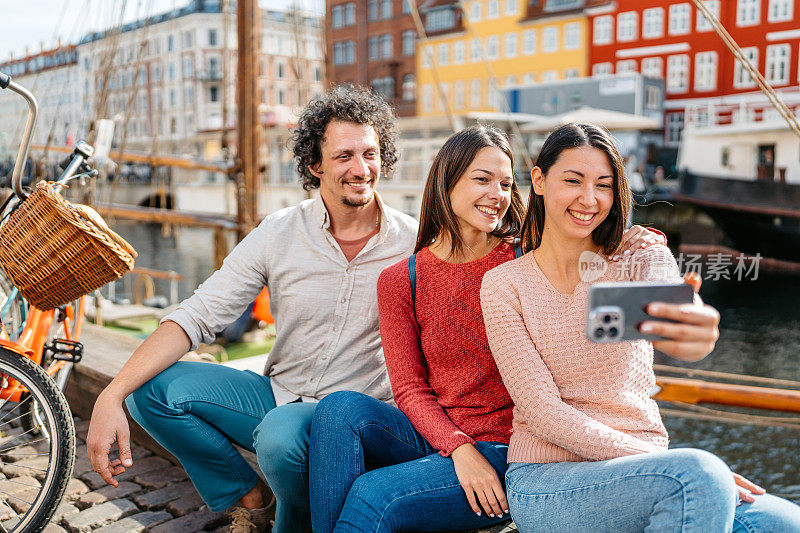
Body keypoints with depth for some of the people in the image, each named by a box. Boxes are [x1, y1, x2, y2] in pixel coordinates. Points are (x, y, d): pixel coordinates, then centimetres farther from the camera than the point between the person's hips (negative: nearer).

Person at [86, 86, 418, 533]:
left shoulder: (414, 242, -8)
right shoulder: (279, 234, -5)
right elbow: (198, 316, -9)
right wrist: (111, 396, -19)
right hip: (278, 396, 3)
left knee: (280, 433, -35)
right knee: (152, 387, -12)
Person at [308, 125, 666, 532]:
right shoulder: (399, 281, 2)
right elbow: (409, 388, -2)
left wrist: (634, 249, -16)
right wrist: (459, 448, -17)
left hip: (504, 449, -2)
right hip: (434, 435, 3)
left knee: (372, 495, -24)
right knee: (340, 408, -23)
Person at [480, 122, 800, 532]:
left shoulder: (644, 259, 2)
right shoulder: (503, 285, -5)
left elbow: (662, 286, -25)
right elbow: (544, 413, -11)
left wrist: (692, 325, -51)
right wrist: (685, 470, -17)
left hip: (641, 472, 3)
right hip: (547, 479, -2)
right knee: (699, 479, -30)